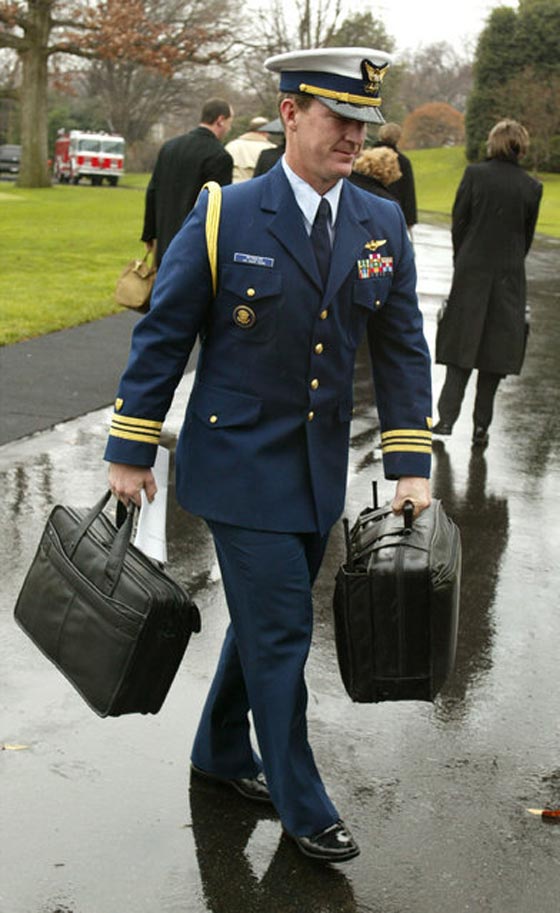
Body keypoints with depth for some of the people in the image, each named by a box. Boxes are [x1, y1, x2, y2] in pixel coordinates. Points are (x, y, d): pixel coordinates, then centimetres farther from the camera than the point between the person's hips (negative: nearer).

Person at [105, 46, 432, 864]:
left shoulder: (383, 226, 1)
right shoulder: (225, 218, -11)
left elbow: (402, 350, 5)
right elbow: (163, 336, -6)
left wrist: (410, 464, -1)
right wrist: (130, 453, -6)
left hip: (321, 471, 5)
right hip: (240, 464, -5)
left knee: (268, 619, 18)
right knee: (280, 633, -1)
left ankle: (221, 752, 40)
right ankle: (301, 804, 17)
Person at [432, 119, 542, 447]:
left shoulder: (474, 174, -7)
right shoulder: (532, 187, -2)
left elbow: (459, 223, -3)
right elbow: (528, 236, 5)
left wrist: (461, 263, 9)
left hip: (471, 273, -1)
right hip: (509, 277, 1)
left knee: (463, 344, 9)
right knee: (496, 349, 7)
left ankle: (447, 416, 3)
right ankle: (481, 426, 9)